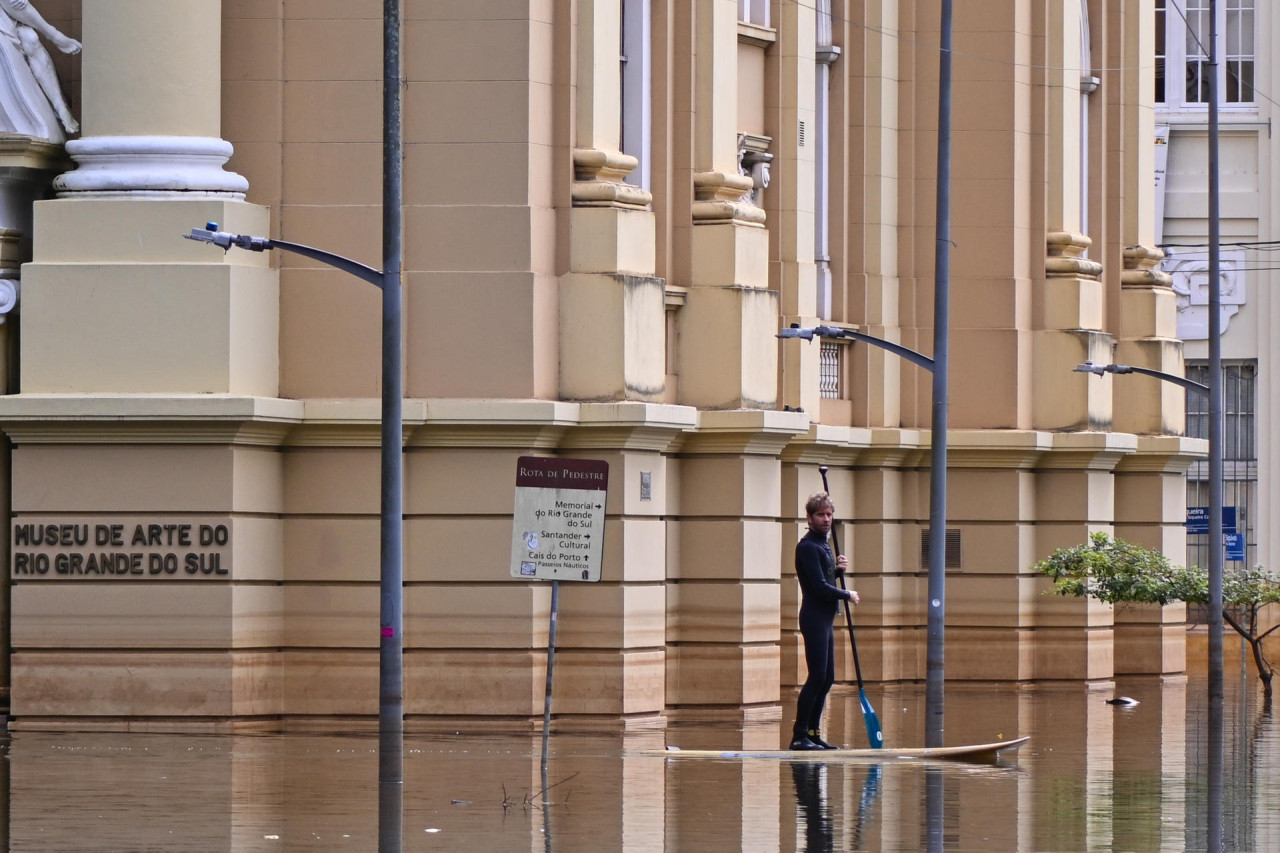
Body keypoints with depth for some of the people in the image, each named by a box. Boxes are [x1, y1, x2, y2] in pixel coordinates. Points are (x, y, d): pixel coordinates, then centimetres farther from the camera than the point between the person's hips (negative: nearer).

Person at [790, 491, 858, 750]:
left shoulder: (823, 545, 17)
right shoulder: (808, 547, -13)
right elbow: (819, 587, -19)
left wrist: (838, 568, 5)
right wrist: (847, 595, -6)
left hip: (825, 619, 10)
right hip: (814, 619, -10)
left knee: (827, 679, 10)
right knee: (817, 677, -12)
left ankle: (812, 734, 14)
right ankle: (799, 736, -12)